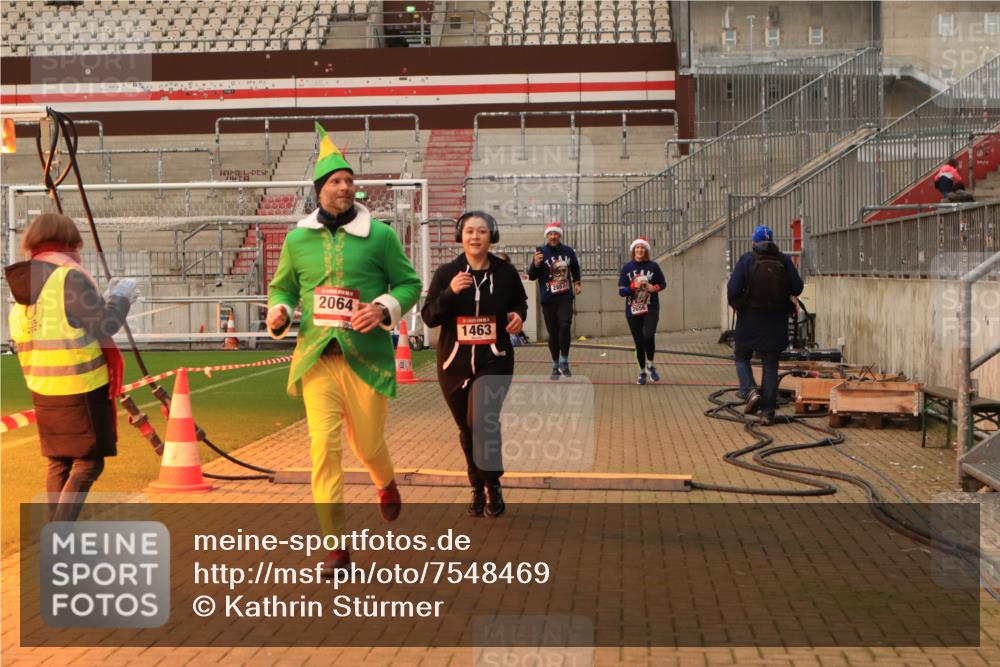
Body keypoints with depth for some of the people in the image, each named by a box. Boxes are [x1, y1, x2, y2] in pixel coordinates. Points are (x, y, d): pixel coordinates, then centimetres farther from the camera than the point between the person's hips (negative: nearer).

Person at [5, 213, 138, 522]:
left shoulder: (24, 283, 8)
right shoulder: (71, 277, -16)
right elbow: (105, 326, -15)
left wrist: (106, 298, 21)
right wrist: (121, 296, 2)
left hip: (44, 391, 8)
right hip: (82, 389, -7)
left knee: (58, 463, 17)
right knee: (88, 464, 0)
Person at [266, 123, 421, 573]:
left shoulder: (379, 235, 0)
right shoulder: (298, 238, 6)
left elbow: (409, 283, 6)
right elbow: (282, 286, 20)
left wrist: (385, 308, -13)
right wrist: (279, 312, -2)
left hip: (367, 357, -1)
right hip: (316, 358, 1)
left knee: (368, 445, 10)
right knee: (323, 445, -9)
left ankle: (386, 485, 49)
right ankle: (336, 547, -1)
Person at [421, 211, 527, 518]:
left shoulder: (505, 272, -1)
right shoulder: (446, 273, -2)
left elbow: (520, 302, 17)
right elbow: (428, 317, -6)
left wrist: (518, 315, -6)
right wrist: (450, 292, -21)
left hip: (494, 360, -2)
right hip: (455, 361, 2)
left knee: (482, 422, -19)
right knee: (467, 429, 13)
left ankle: (493, 484, 2)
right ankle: (478, 489, 31)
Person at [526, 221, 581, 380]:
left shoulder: (568, 251, 4)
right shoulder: (541, 252, -6)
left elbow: (575, 268, 25)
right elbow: (532, 276, -8)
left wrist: (577, 282, 19)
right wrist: (535, 264, -25)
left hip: (565, 297, 1)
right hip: (548, 299, -1)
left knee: (565, 326, -18)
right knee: (553, 333, 6)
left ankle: (564, 362, -5)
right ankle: (555, 366, 18)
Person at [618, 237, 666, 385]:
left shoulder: (653, 266, 0)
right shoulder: (627, 267, 1)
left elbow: (663, 284, 11)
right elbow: (621, 291, 0)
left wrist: (655, 288, -11)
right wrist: (633, 287, -18)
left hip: (651, 309, -1)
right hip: (633, 311, 2)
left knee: (649, 336, -22)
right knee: (639, 342, 6)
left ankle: (650, 366, 2)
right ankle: (642, 372, 25)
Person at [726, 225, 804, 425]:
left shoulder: (746, 260, -7)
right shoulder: (784, 261, -2)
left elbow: (733, 289, -13)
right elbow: (797, 288, -3)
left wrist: (736, 304, 7)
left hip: (750, 319, -2)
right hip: (776, 322, 2)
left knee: (742, 357, 18)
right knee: (770, 365, 9)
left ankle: (750, 392, -6)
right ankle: (768, 412, 8)